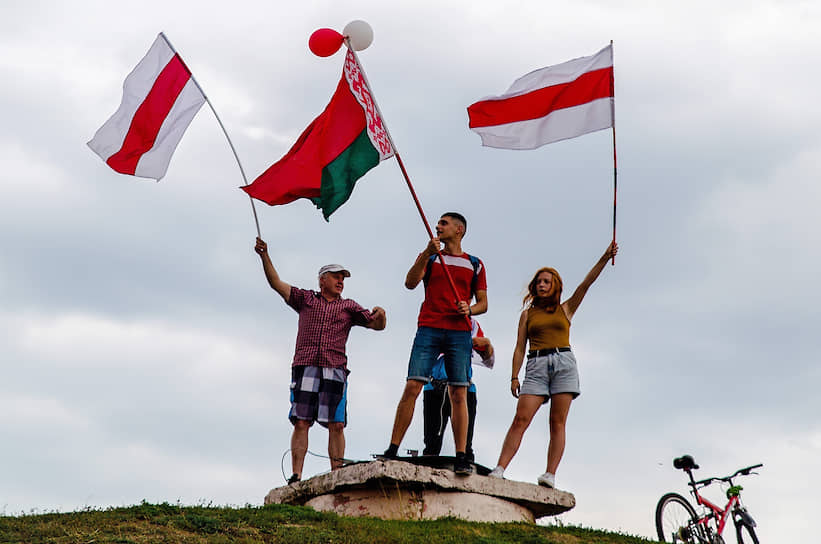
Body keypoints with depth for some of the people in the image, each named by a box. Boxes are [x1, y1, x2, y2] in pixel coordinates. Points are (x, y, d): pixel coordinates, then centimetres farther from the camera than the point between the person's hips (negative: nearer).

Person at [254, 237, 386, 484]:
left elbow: (377, 325, 15)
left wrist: (380, 315, -9)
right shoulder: (306, 299, 18)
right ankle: (296, 476, -8)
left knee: (336, 425, -7)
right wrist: (264, 256, -3)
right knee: (301, 423, -7)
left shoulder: (348, 307, 20)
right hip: (305, 368, -1)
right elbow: (277, 284, 10)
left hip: (335, 370, 1)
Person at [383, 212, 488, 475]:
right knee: (412, 387, -10)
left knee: (459, 394, -6)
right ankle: (392, 450, -8)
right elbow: (410, 283, -2)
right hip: (428, 329, 0)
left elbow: (483, 303, 15)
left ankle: (461, 458, -7)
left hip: (459, 332, 0)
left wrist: (469, 309, -8)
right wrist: (427, 253, -14)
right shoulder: (429, 257, 16)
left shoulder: (474, 264, 16)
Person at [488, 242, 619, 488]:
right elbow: (520, 348, 12)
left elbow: (586, 283, 4)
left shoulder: (565, 309, 15)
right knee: (521, 418, -12)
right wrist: (514, 377, 1)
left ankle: (550, 475, -10)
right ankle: (499, 469, -17)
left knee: (557, 422, -7)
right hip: (536, 365, 0)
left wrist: (605, 258, -7)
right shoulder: (527, 314, 17)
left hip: (564, 362, 0)